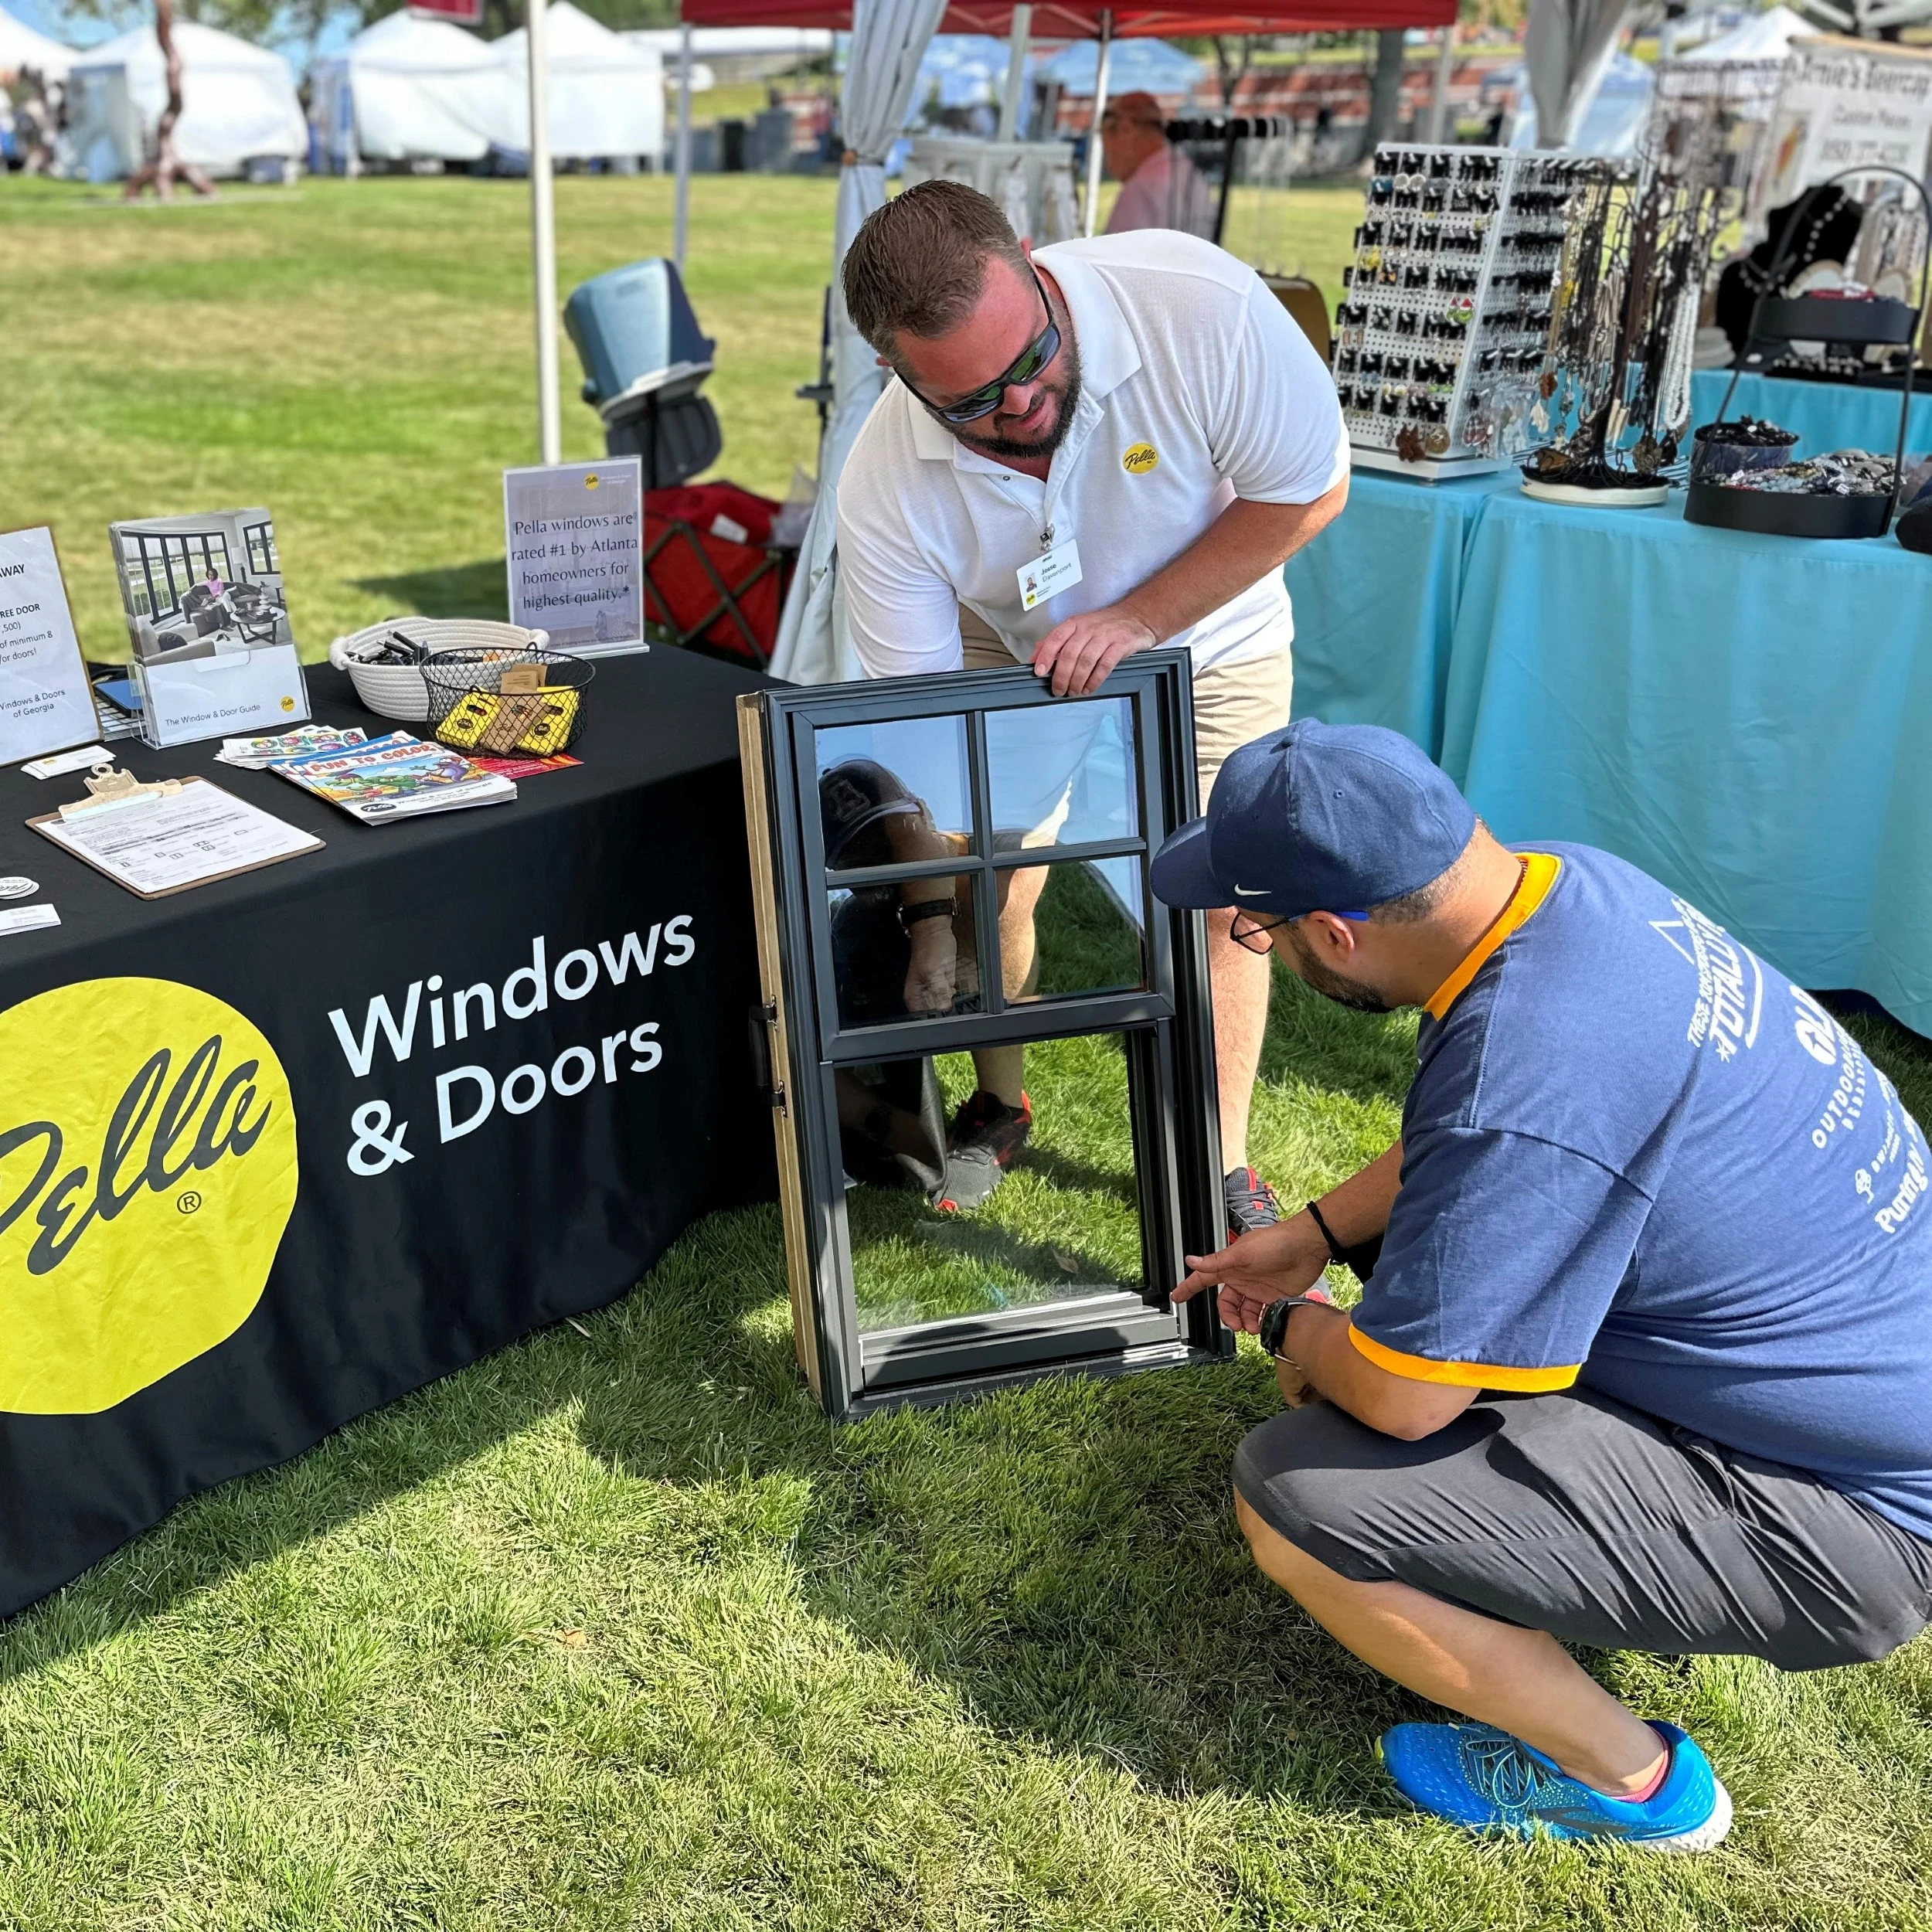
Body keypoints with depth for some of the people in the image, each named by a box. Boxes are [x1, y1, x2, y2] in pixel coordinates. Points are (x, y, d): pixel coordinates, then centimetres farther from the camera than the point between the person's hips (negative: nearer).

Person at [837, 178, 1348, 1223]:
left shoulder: (1195, 305, -38)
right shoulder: (884, 491, -32)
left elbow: (1310, 489, -23)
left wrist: (1136, 619, -32)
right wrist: (934, 941, -31)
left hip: (1207, 625, -1)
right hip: (1009, 638, 1)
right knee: (989, 894, -4)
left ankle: (1220, 1166, 15)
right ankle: (998, 1105, 27)